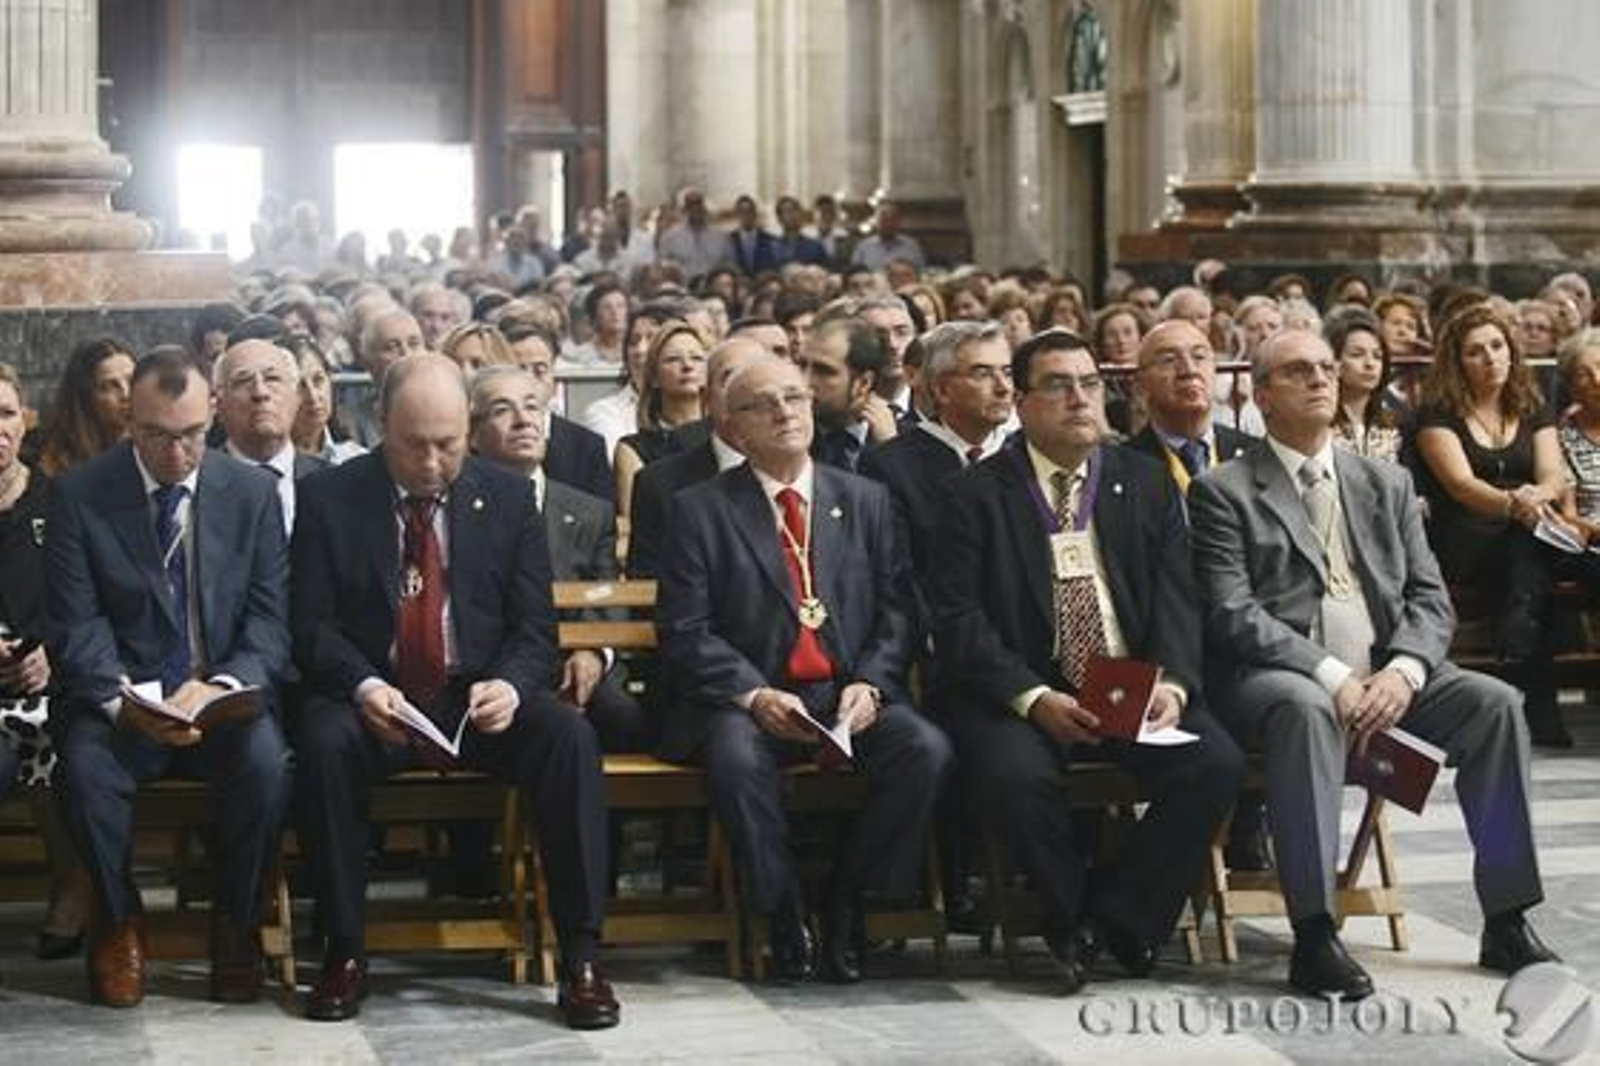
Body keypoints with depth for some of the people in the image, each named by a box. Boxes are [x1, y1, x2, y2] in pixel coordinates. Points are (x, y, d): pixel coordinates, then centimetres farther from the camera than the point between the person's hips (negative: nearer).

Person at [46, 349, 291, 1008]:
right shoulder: (79, 496, -1)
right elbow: (76, 627, -6)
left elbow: (270, 619, 0)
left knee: (266, 761, -31)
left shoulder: (252, 492, 3)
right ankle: (119, 919, -4)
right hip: (119, 699, -1)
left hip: (225, 699, 1)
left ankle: (236, 922, -5)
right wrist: (124, 702, -24)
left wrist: (221, 687, -21)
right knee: (85, 766, -32)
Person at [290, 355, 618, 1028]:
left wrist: (509, 685, -19)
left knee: (569, 735, -28)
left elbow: (534, 628, 4)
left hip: (480, 697, 1)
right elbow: (313, 627, -2)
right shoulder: (330, 500, 2)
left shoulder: (508, 498, 6)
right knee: (323, 740, -34)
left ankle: (580, 957, -22)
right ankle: (344, 954, -20)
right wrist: (363, 686, -22)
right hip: (373, 697, -1)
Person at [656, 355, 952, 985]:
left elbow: (897, 612, 9)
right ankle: (784, 916, -14)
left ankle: (845, 903, -7)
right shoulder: (699, 509, 5)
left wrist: (869, 685, -9)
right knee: (737, 759, -36)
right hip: (748, 701, -3)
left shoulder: (866, 501, 15)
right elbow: (685, 631, -2)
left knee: (926, 750, -26)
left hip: (852, 696, 3)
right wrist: (754, 696, -17)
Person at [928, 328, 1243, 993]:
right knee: (1016, 776, -34)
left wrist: (1171, 684, -14)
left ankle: (1117, 920, -8)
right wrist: (1034, 699, -19)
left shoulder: (1147, 485, 14)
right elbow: (957, 620, -6)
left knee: (1217, 764, -23)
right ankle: (1072, 922, -7)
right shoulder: (977, 495, 3)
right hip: (1020, 695, -3)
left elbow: (1175, 601, 6)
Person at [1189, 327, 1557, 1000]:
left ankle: (1505, 924, -12)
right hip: (1279, 677, -5)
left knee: (1494, 703, -18)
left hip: (1385, 677, 5)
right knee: (1308, 709, -38)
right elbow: (1232, 614, -9)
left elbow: (1429, 598, 11)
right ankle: (1313, 938, -37)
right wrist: (1332, 676, -20)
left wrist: (1402, 671, -11)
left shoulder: (1387, 484, 19)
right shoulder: (1224, 492, 3)